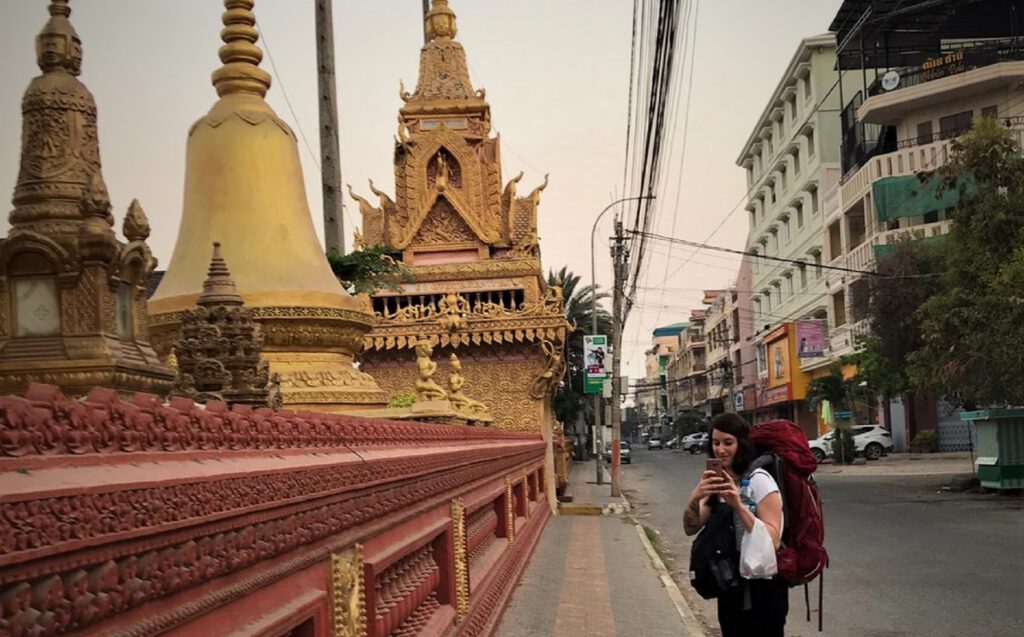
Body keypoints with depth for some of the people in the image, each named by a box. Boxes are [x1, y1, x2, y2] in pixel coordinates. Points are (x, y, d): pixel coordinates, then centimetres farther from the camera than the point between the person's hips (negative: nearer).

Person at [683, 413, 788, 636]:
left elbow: (773, 541, -24)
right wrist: (695, 497, -23)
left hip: (761, 591, -7)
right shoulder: (717, 482, 5)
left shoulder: (758, 480, -18)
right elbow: (691, 528, -5)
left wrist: (739, 506, -34)